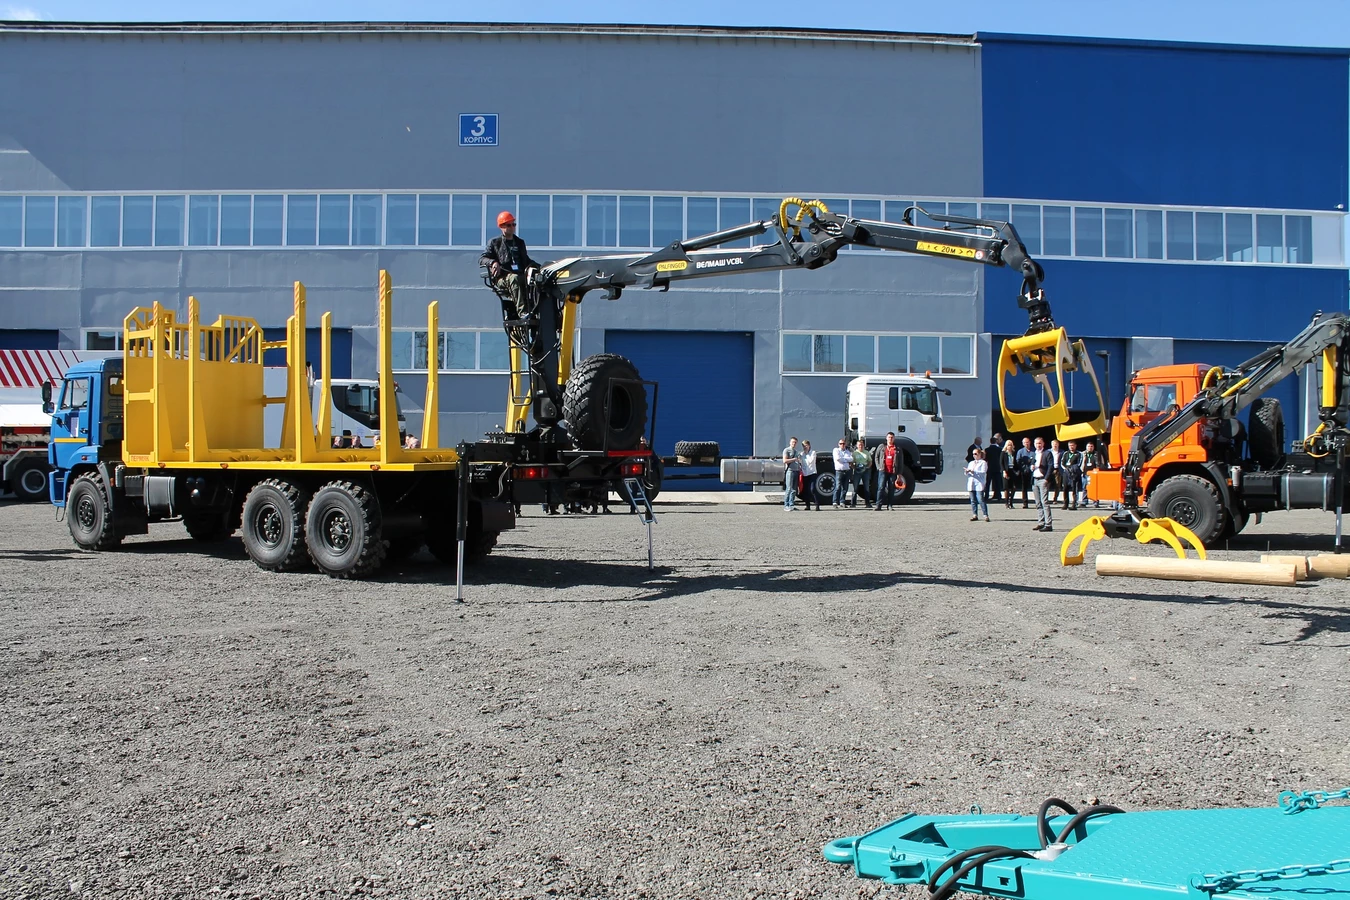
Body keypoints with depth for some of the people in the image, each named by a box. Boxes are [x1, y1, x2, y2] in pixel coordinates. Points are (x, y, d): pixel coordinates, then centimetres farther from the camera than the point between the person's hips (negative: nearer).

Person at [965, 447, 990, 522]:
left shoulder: (983, 463, 1)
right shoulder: (971, 463, 21)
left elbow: (983, 473, -12)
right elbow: (967, 473, 18)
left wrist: (973, 472, -20)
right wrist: (967, 472, -6)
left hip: (979, 484, -6)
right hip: (971, 484, 6)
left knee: (981, 500, -11)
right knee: (973, 500, 5)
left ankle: (986, 515, -10)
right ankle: (975, 515, 10)